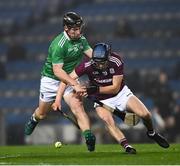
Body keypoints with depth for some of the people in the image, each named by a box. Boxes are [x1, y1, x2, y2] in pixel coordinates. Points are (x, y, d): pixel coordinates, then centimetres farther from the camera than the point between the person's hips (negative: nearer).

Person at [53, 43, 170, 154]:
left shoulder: (116, 62, -24)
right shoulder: (88, 66, -25)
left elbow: (115, 88, -22)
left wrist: (96, 89, -33)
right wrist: (58, 99, -30)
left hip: (121, 93, 1)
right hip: (102, 100, -1)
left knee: (145, 114, -13)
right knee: (108, 121, -32)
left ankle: (152, 133, 18)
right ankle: (126, 146, -36)